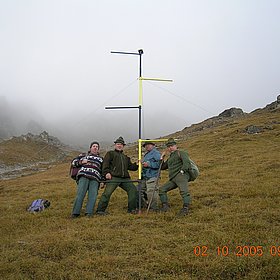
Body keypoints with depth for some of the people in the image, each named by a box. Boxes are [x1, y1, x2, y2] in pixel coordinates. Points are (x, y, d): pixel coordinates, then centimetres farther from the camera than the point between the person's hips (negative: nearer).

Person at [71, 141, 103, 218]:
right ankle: (75, 213, -15)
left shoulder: (101, 159, 31)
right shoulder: (84, 155, 25)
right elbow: (74, 162, 20)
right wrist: (81, 162, 1)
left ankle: (89, 213, -19)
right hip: (84, 176, -2)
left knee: (93, 196, -15)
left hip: (95, 179, 2)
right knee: (80, 194, -15)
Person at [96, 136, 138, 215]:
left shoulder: (125, 157, 33)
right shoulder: (110, 153, 15)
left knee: (133, 190, -6)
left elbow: (130, 166, 26)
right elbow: (105, 164, 2)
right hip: (113, 178, -5)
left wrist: (136, 165, 6)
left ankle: (131, 209, 3)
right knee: (107, 193, -14)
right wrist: (106, 172, -14)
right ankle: (100, 210, -6)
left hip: (125, 179, 5)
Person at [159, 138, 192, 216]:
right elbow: (162, 167, 36)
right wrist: (162, 157, 28)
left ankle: (185, 208, -32)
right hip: (172, 179, 9)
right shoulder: (170, 158, 31)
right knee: (162, 189, 4)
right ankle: (165, 206, 3)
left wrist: (182, 171, -20)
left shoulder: (181, 153, 7)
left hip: (181, 176, -9)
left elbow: (187, 163, -9)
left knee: (184, 191, -28)